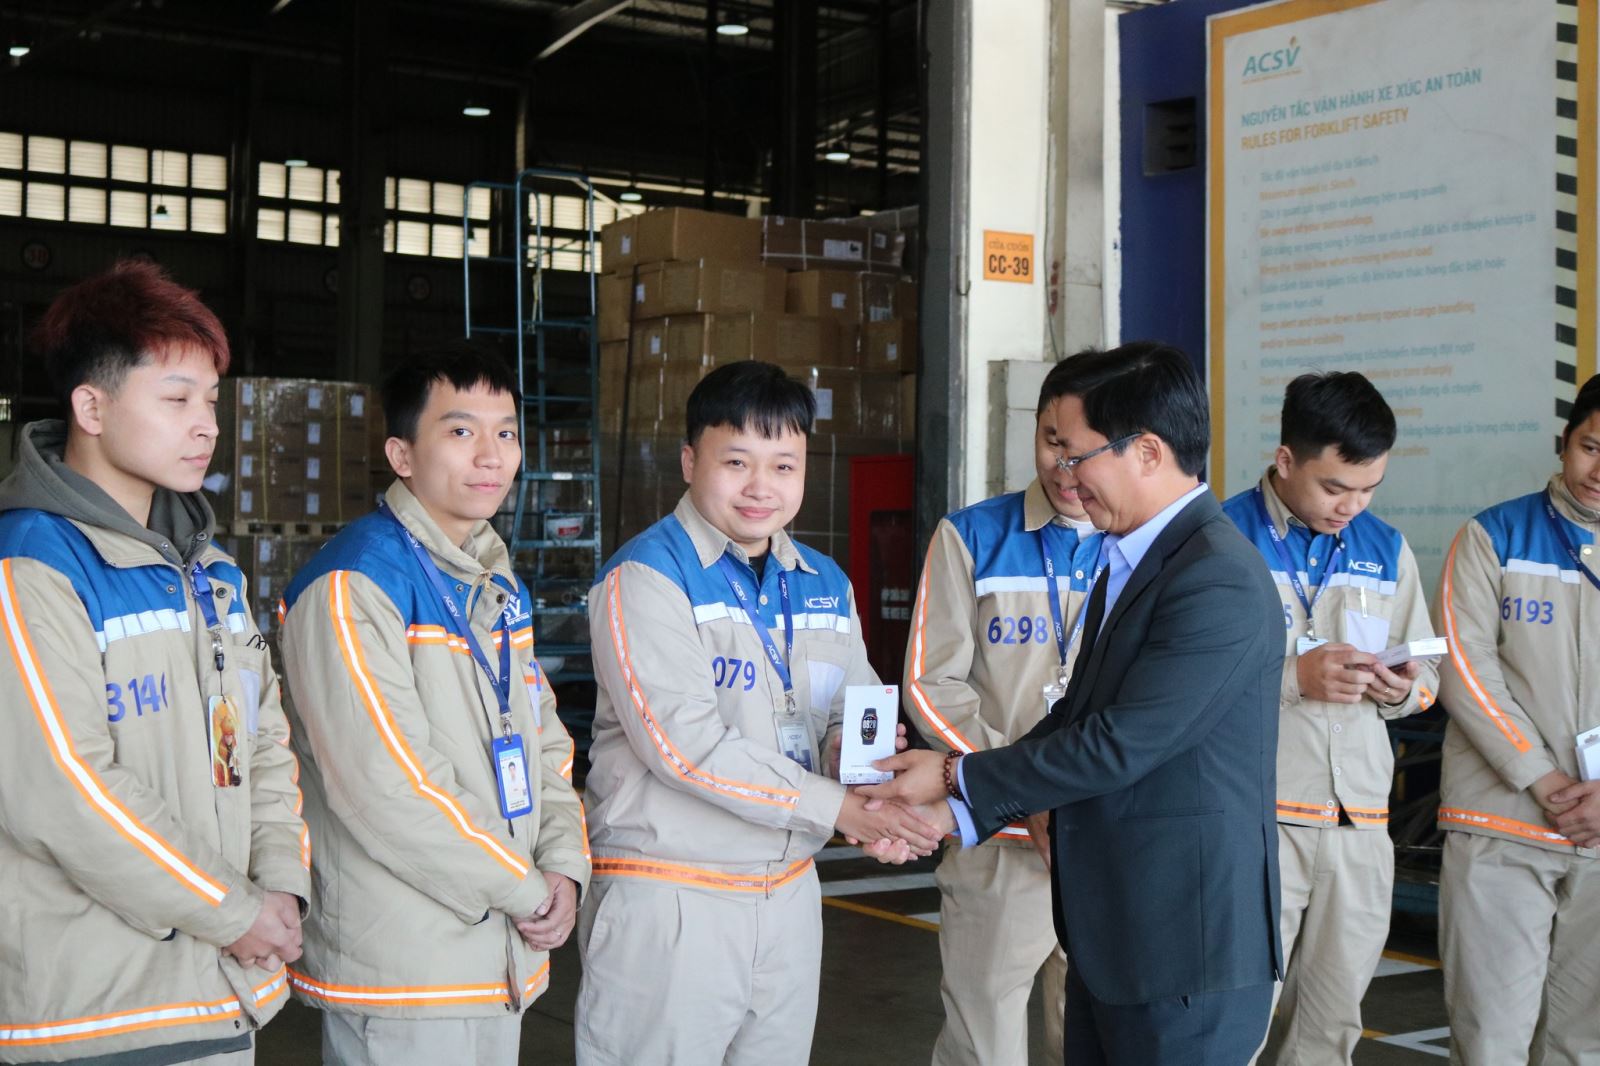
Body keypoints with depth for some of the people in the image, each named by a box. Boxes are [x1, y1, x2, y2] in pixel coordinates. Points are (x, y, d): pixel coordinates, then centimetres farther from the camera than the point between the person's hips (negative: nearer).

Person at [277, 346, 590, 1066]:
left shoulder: (499, 588, 13)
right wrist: (524, 892, -13)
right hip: (398, 975, -8)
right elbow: (385, 786, -22)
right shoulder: (351, 586, -15)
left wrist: (564, 866, 0)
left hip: (506, 955, 8)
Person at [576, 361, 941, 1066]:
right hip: (669, 897, -6)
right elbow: (683, 742, -20)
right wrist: (836, 806, -20)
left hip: (789, 893, 7)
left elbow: (853, 703, 12)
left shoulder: (825, 584, 12)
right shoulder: (646, 576, -11)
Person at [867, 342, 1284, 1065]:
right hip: (1108, 931, 9)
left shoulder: (1220, 583, -20)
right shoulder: (1128, 563, 11)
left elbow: (1116, 745, -22)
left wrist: (958, 778, -12)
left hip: (1183, 949, -9)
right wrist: (956, 812, 4)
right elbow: (1073, 719, 13)